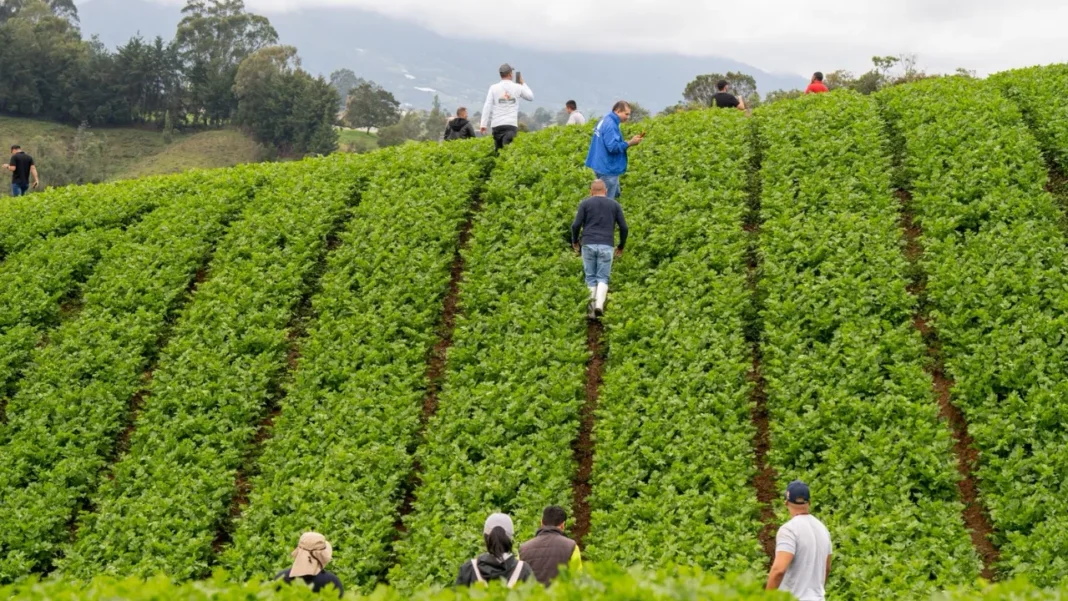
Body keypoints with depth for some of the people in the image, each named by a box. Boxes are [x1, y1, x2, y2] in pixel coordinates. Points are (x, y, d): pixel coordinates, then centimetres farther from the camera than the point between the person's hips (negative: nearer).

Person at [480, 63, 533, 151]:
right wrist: (523, 83, 33)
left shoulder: (494, 88, 4)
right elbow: (531, 97, 22)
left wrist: (484, 124, 2)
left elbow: (487, 107, 0)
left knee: (498, 148, 9)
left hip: (497, 124, 1)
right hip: (512, 124, -1)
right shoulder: (517, 87, 5)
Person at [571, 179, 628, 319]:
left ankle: (593, 308, 6)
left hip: (588, 245, 0)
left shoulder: (585, 203, 5)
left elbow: (576, 225, -3)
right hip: (606, 246, 0)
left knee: (591, 278, 14)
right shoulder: (615, 204, 10)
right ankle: (599, 305, -19)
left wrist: (574, 241, 16)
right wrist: (621, 246, 19)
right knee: (602, 279, 5)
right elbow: (624, 228, 5)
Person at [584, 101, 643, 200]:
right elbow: (613, 147, -27)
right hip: (607, 169, -10)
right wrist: (630, 143, -19)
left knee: (615, 194, 21)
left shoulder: (606, 121, 11)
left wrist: (627, 143, 11)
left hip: (602, 165, 10)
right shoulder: (610, 125, -21)